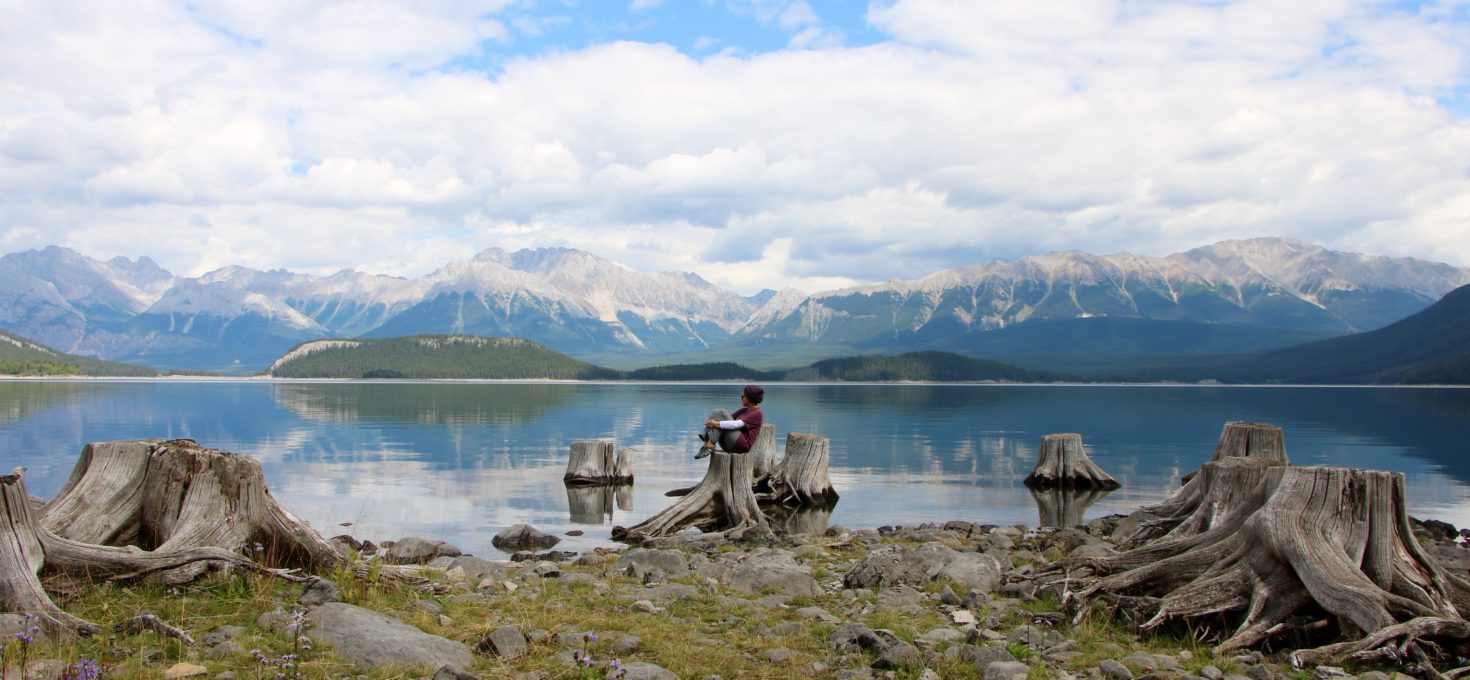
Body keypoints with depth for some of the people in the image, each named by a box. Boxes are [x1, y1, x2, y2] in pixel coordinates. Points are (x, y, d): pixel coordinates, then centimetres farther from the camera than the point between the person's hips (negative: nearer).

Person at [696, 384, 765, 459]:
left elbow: (736, 424, -20)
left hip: (741, 444, -9)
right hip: (728, 445, 9)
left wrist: (716, 424, -23)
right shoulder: (744, 410, 21)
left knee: (721, 413, -17)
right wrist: (711, 421, -2)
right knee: (717, 412, -8)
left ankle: (710, 445, -24)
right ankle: (706, 444, -24)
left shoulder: (757, 414, -7)